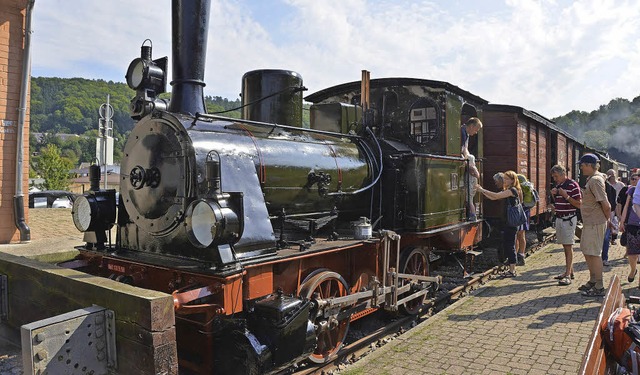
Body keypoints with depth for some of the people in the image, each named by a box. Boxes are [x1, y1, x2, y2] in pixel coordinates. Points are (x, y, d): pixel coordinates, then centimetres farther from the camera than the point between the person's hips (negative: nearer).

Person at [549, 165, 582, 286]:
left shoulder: (573, 185, -11)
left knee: (568, 246, -7)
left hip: (569, 219, -8)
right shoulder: (558, 186, 13)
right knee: (565, 246, 12)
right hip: (559, 218, 8)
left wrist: (566, 196, -21)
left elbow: (579, 204, -13)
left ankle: (568, 275, -5)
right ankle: (570, 271, 21)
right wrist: (553, 195, 3)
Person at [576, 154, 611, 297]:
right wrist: (608, 219, 18)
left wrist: (607, 219, -8)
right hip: (589, 222, 10)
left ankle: (599, 287, 6)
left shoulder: (595, 180, -19)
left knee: (594, 254, -3)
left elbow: (605, 205, -22)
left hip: (595, 223, -10)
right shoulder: (591, 179, 12)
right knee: (586, 251, 18)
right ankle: (593, 281, 31)